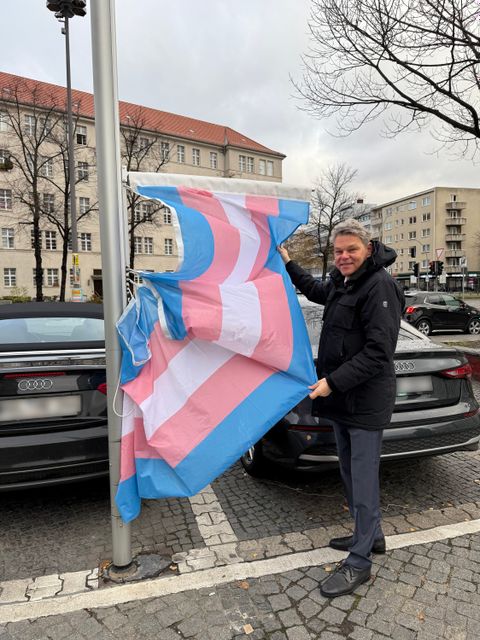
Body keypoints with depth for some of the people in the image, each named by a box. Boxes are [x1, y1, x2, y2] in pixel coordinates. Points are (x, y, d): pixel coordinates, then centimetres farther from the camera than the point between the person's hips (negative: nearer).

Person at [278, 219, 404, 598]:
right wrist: (288, 265, 31)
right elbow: (317, 291, 35)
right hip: (342, 396, 9)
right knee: (351, 474, 20)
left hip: (366, 401, -9)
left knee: (363, 479, 2)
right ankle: (372, 536, 38)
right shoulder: (343, 282, 10)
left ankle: (359, 563, 17)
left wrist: (332, 381, -26)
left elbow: (378, 351, -24)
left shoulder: (380, 285, -17)